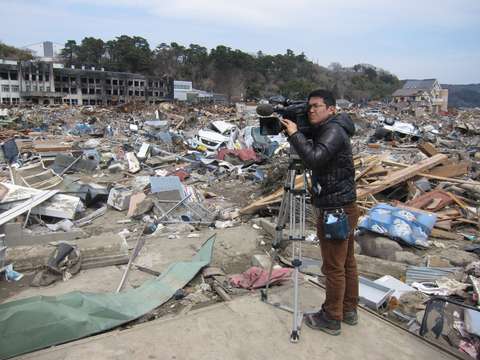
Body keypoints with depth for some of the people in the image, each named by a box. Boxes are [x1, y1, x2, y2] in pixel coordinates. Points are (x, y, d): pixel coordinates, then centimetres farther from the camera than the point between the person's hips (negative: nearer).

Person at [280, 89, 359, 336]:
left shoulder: (334, 130, -16)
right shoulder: (325, 130, 13)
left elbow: (314, 158, -31)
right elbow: (312, 159, 16)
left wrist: (294, 134, -20)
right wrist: (295, 134, 3)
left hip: (335, 210, -10)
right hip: (344, 208, 10)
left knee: (334, 267, 2)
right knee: (347, 263, 18)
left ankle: (331, 318, 16)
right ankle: (349, 310, 31)